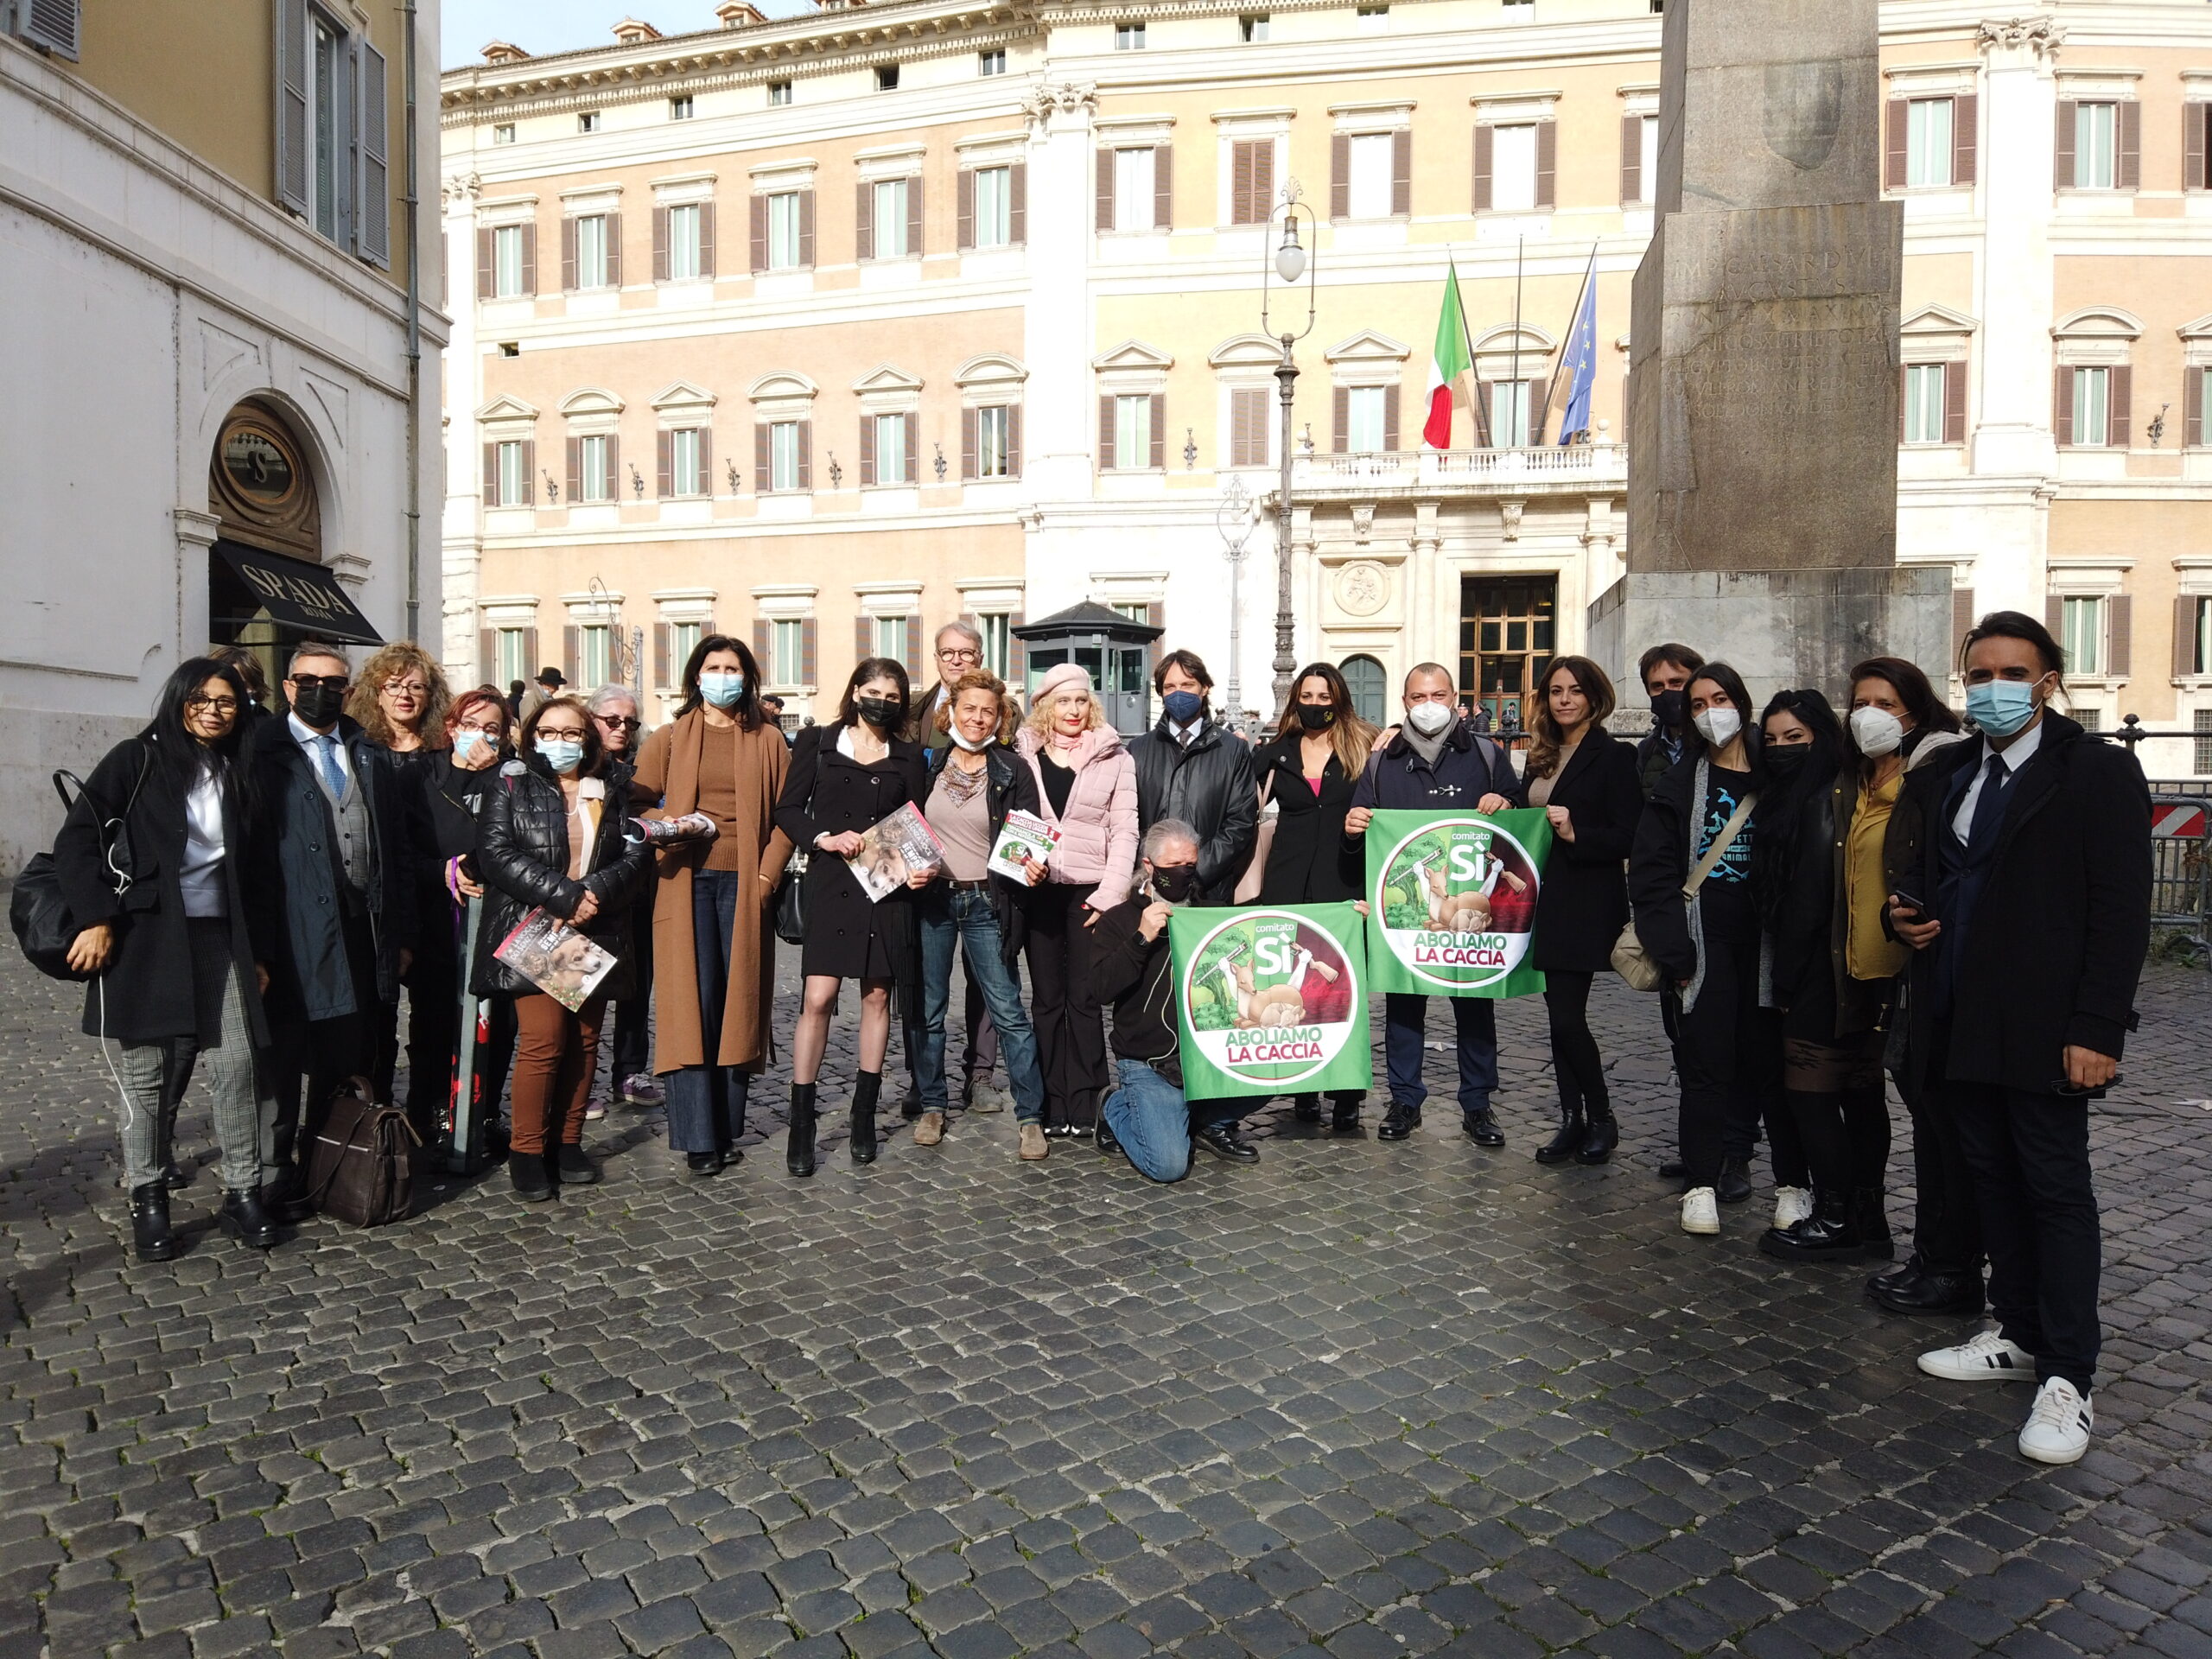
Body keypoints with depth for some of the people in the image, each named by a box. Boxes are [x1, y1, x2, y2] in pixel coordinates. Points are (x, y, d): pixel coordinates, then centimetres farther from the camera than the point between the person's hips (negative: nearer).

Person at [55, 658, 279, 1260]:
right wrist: (96, 919, -14)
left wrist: (258, 951, 14)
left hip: (216, 939, 3)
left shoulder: (235, 775, 13)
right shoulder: (137, 760, 0)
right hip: (140, 939, -3)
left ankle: (242, 1193, 9)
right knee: (145, 1074, 3)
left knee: (237, 1064, -2)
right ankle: (148, 1201, 16)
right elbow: (75, 841, -5)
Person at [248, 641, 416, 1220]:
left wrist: (403, 933, 10)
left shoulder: (372, 757, 15)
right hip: (296, 934, -4)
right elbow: (250, 847, -5)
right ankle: (275, 1178, 17)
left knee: (346, 1062, 9)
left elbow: (398, 850, 14)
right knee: (285, 1060, 4)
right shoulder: (264, 753, 1)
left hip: (363, 931, 4)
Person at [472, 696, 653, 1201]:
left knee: (584, 1040, 5)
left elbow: (636, 854, 2)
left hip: (596, 934, 3)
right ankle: (527, 1151, 2)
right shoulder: (511, 786, 3)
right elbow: (497, 853, -9)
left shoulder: (614, 788, 11)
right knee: (543, 1038, -11)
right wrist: (564, 897, -16)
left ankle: (567, 1142, 17)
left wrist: (596, 894, -15)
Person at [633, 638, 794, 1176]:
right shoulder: (670, 738, 10)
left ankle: (727, 1129, 13)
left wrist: (767, 875, -6)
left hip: (745, 884, 1)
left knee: (738, 1002, 3)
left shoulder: (768, 740, 9)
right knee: (690, 1003, -4)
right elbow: (636, 803, 8)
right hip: (686, 883, 0)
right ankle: (697, 1137, -1)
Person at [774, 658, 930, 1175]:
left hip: (887, 887, 2)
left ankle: (864, 1117, 17)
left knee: (877, 996, 6)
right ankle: (801, 1123, 1)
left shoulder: (908, 758, 11)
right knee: (818, 998, -8)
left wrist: (922, 868, -8)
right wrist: (825, 837, -14)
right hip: (831, 883, -2)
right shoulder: (817, 743, 6)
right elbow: (788, 809, 4)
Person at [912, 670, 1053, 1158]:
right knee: (928, 1009, 9)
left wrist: (1035, 867, -20)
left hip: (986, 903, -2)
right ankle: (932, 1106, 25)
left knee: (1008, 1012, -3)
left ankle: (1031, 1116, 7)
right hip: (930, 898, 3)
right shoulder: (928, 764, 4)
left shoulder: (1013, 771, -1)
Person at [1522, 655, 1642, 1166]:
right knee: (1560, 1015, 10)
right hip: (1543, 902, 7)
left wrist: (1576, 834, -24)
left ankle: (1601, 1119, 12)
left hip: (1586, 906, -7)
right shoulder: (1541, 756, 14)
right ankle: (1572, 1121, 19)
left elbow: (1627, 837, -11)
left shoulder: (1613, 756, -6)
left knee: (1568, 1018, -8)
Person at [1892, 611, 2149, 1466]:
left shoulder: (2097, 772, -6)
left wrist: (2096, 1029, -16)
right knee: (1994, 1180, 15)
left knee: (2057, 1190, 1)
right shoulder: (1943, 776, 12)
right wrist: (1905, 912, -1)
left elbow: (2121, 911, -11)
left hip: (2043, 1028, -6)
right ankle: (2019, 1332, 29)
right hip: (1960, 1024, 6)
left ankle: (2067, 1378, 10)